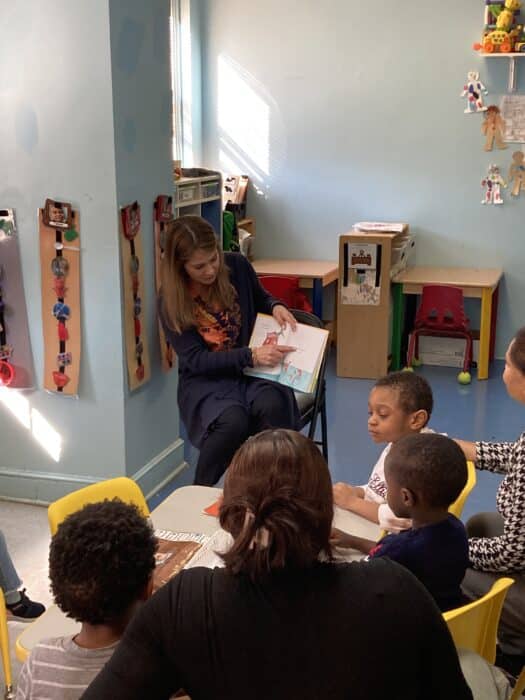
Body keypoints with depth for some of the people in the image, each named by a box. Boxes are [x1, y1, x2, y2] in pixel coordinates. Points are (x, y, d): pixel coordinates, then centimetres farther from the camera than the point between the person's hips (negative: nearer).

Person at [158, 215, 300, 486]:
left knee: (272, 406, -33)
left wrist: (276, 306, -7)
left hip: (253, 368, 2)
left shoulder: (237, 266, -5)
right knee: (234, 420, -35)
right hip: (206, 379, -2)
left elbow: (260, 298, 17)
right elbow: (196, 360, -15)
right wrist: (251, 356, -27)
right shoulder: (171, 301, -11)